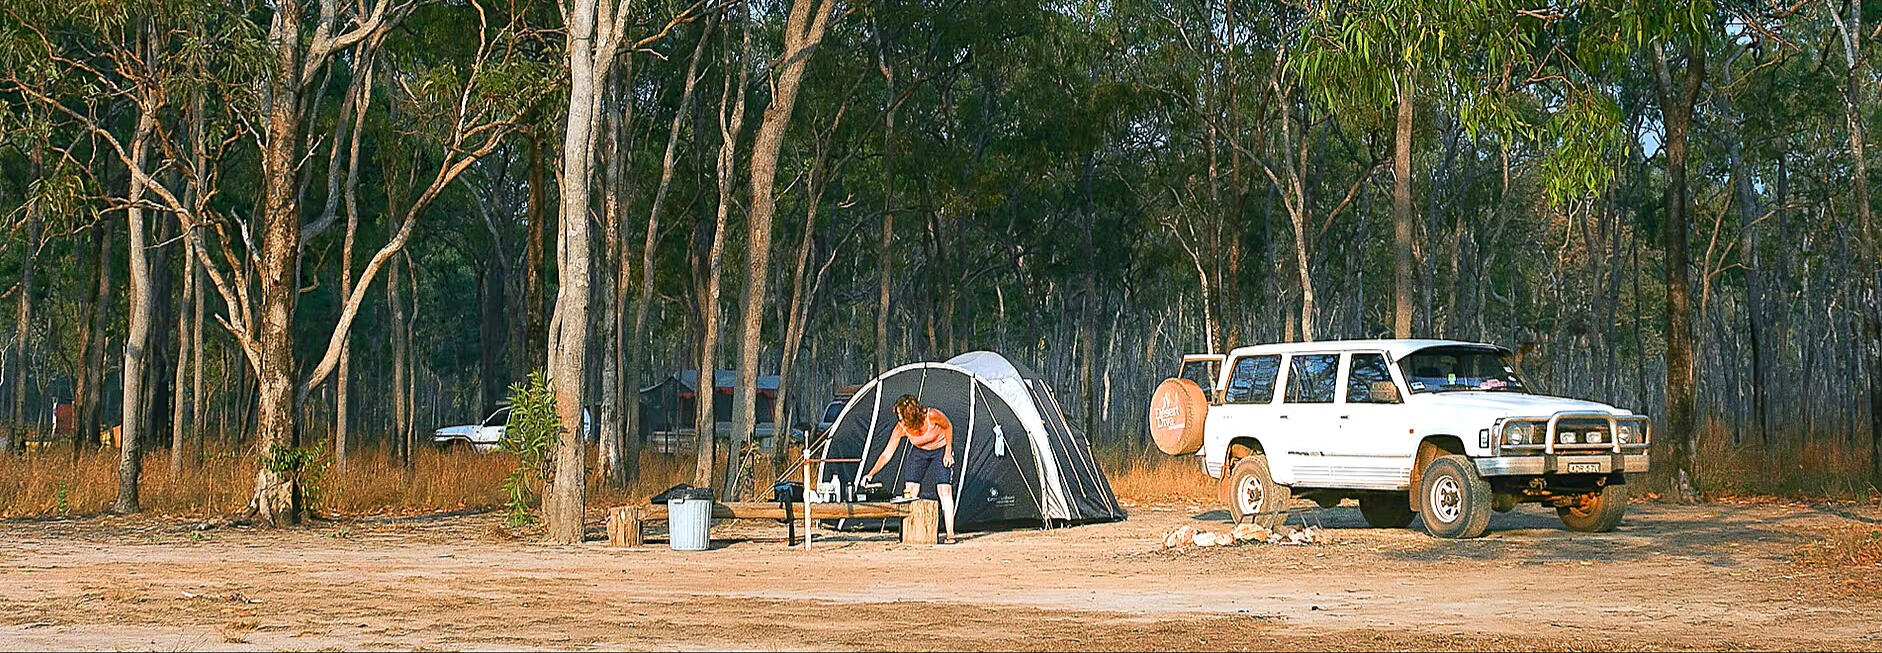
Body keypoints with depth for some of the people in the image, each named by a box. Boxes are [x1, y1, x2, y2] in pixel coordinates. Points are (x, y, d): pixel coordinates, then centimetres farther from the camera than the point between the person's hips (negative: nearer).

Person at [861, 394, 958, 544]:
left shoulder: (932, 416, -35)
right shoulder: (901, 428, -25)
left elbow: (948, 426, -13)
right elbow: (887, 454, -20)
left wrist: (948, 452, -14)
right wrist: (871, 474, -29)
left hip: (941, 449, -3)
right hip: (919, 451, 3)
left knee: (944, 490, -15)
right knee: (910, 489, -8)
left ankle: (950, 535, -13)